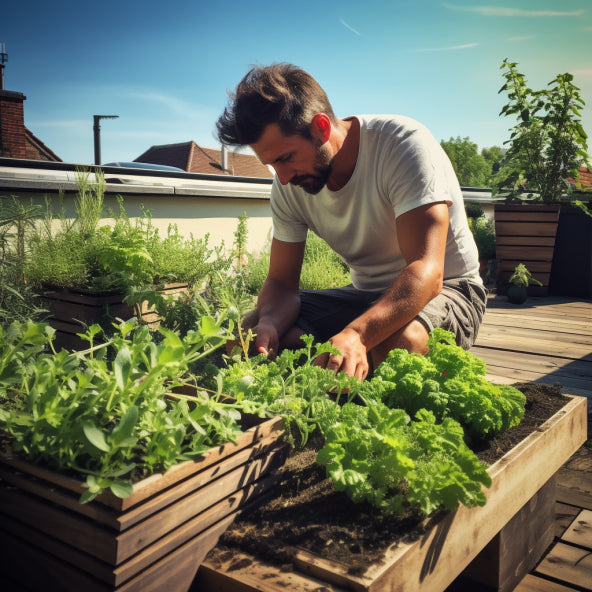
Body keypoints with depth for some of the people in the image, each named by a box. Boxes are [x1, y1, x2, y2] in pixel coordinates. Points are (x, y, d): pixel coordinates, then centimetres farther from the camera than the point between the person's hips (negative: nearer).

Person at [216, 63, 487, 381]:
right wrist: (268, 324, -28)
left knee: (402, 340, -40)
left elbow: (426, 272, -34)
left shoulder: (404, 143, -24)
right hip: (364, 294, 5)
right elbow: (281, 282, -3)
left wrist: (356, 335, -51)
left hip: (445, 287, -4)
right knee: (249, 329, -14)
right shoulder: (288, 185, -7)